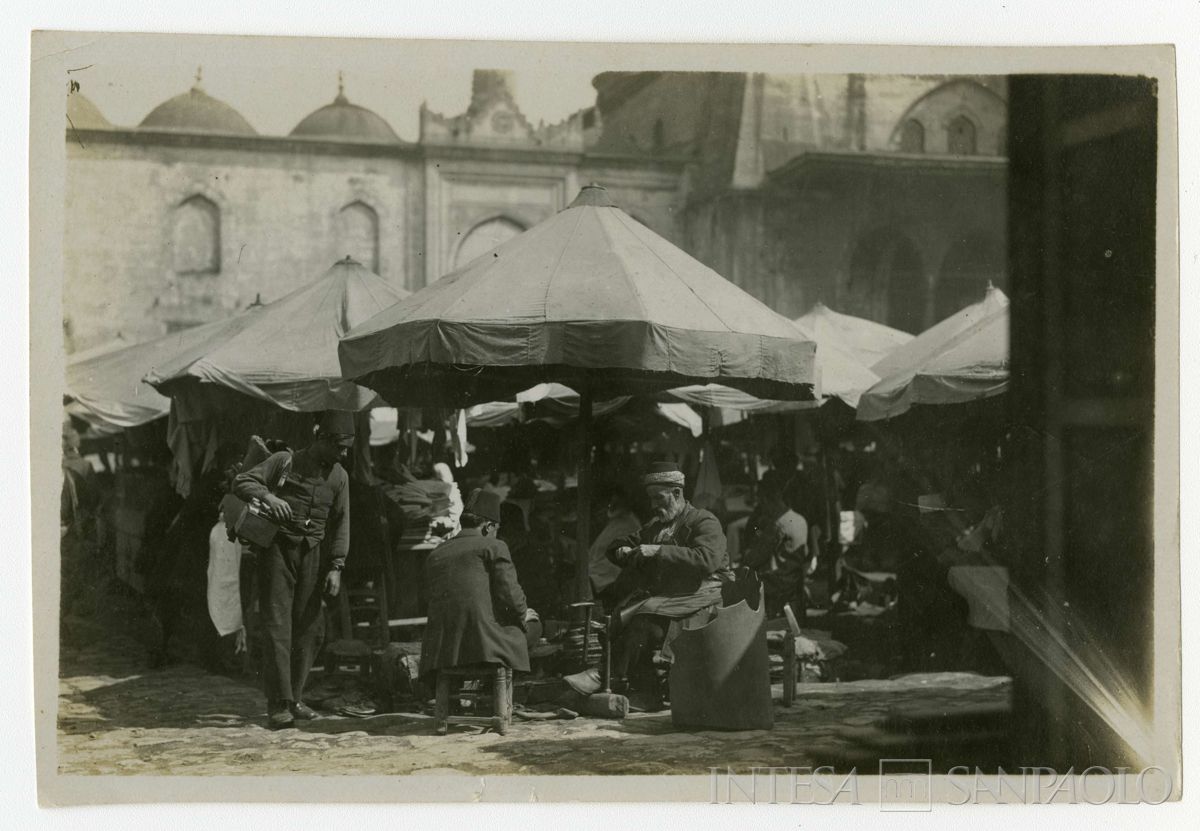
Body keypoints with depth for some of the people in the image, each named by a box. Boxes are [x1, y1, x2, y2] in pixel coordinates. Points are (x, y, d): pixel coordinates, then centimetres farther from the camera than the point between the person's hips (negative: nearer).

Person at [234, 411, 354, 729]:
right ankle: (278, 705, -12)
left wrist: (336, 566, 2)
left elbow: (340, 524, 11)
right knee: (277, 625, -10)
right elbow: (241, 482, -4)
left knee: (308, 627, 4)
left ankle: (295, 699, 15)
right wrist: (267, 496, -25)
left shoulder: (339, 477, 10)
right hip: (277, 548, -5)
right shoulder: (284, 462, -2)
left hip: (311, 553, 5)